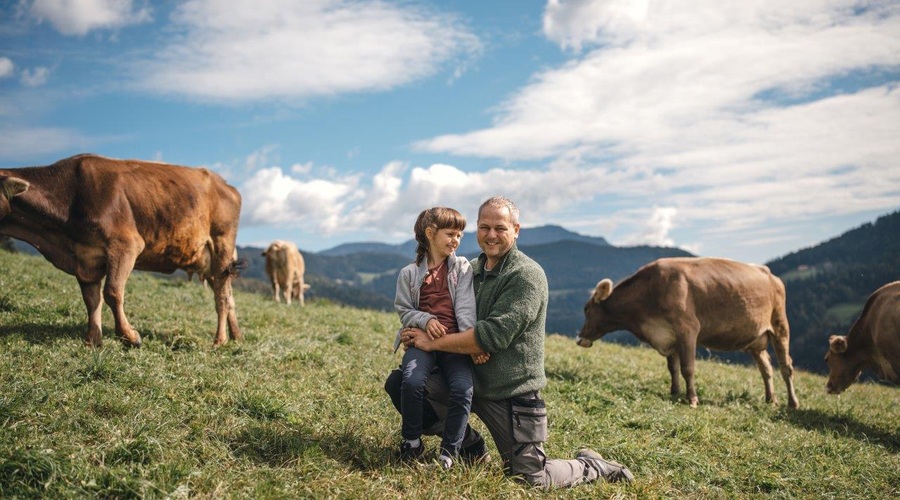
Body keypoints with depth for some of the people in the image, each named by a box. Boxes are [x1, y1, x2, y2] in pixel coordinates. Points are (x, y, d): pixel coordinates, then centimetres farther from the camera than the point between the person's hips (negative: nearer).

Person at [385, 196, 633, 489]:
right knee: (400, 382, -8)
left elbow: (494, 335, -24)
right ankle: (470, 445, 11)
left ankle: (591, 467, 27)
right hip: (466, 380, 7)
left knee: (531, 479, -6)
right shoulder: (472, 269, 8)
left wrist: (433, 343, -20)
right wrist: (418, 331, -10)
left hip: (512, 393, -6)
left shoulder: (527, 275, -15)